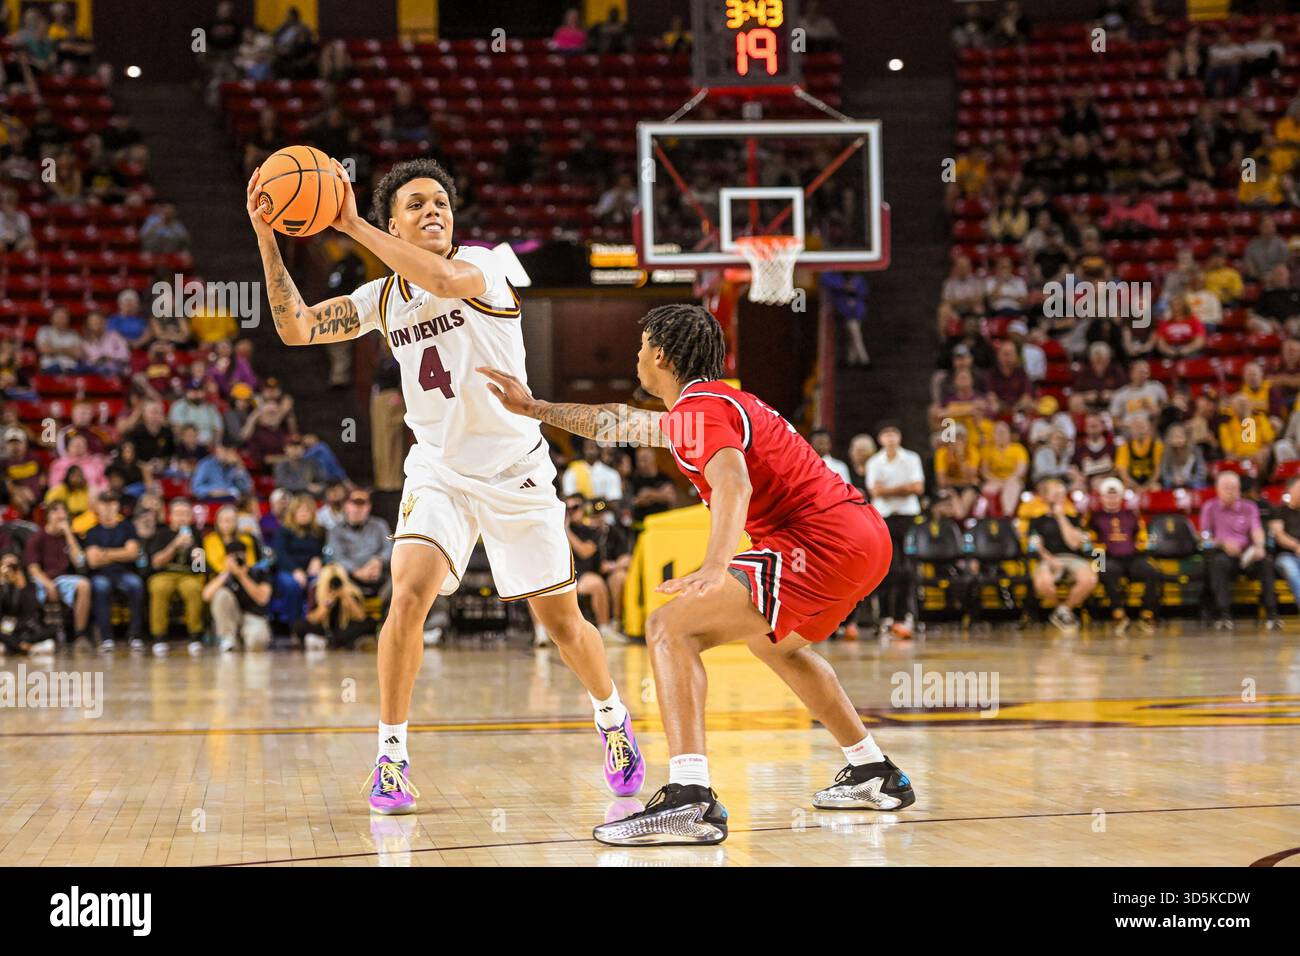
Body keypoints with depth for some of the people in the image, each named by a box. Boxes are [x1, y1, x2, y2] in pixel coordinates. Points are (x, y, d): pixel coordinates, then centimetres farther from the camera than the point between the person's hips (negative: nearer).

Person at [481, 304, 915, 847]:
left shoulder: (699, 408, -6)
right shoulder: (721, 402, 25)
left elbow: (734, 484, -27)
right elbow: (619, 424, 39)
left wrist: (716, 568, -41)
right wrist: (535, 409, 44)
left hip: (823, 546, -10)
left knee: (670, 628, -14)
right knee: (772, 641, 36)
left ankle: (689, 799, -30)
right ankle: (875, 774, 38)